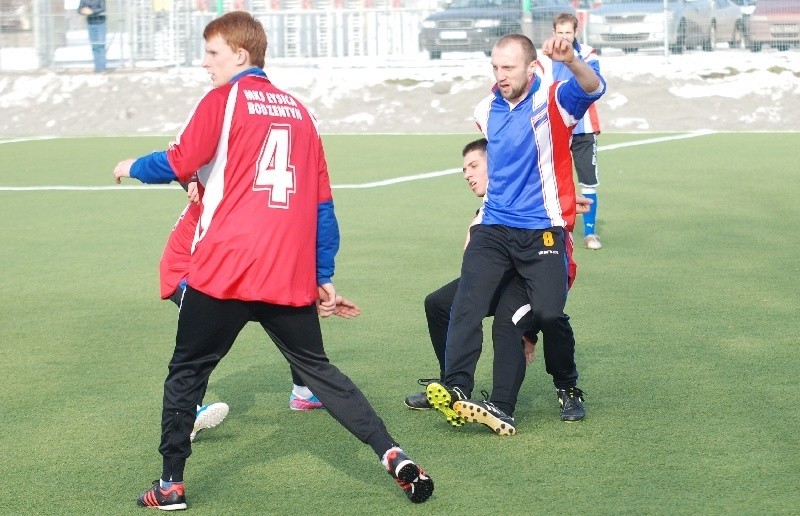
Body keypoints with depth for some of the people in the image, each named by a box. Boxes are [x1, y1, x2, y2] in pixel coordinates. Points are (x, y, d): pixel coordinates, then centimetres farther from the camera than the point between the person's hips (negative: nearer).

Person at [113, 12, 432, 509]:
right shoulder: (298, 110, 16)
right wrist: (324, 277, 21)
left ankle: (171, 484, 12)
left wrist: (133, 167, 17)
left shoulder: (224, 100, 0)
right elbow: (322, 203, 17)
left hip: (224, 271, -4)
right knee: (317, 368, 14)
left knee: (187, 371, 11)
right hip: (291, 275, 5)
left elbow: (179, 164, -4)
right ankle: (394, 455, 2)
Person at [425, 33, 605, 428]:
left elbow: (593, 89, -29)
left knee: (549, 314, -9)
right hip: (493, 229, 4)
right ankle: (455, 388, -18)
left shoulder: (553, 102, -8)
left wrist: (571, 61, -49)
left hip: (542, 231, -4)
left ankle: (568, 389, 15)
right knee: (467, 303, -14)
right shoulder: (486, 110, 9)